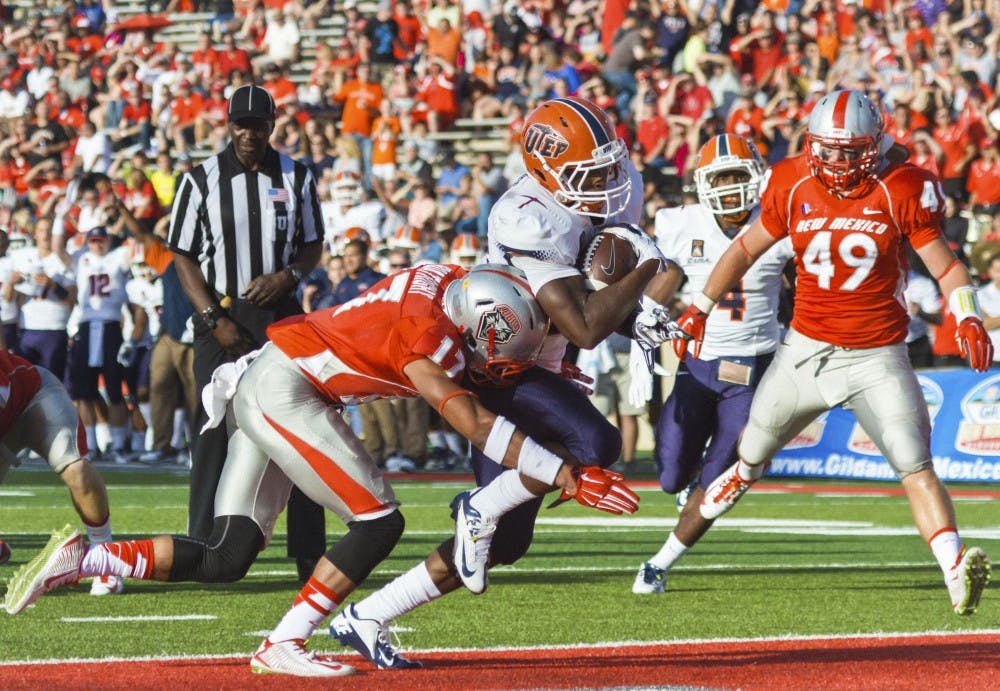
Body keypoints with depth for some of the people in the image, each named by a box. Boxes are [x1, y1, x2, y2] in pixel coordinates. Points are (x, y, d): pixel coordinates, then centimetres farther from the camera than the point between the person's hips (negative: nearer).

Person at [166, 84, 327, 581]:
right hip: (223, 316, -2)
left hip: (281, 314, 2)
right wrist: (213, 318, -10)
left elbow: (313, 245, 14)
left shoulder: (296, 178, 6)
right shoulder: (201, 180, 0)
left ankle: (309, 553, 4)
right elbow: (184, 257, 1)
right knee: (216, 432, -4)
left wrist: (288, 276, -8)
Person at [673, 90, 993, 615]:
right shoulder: (793, 188, -4)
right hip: (806, 349, 3)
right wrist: (700, 307, 10)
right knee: (753, 453, 18)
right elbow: (748, 247, 12)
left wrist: (967, 319, -22)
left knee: (915, 467, -16)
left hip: (876, 356, -3)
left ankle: (956, 571, -26)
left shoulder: (901, 192, -11)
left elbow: (946, 266, -5)